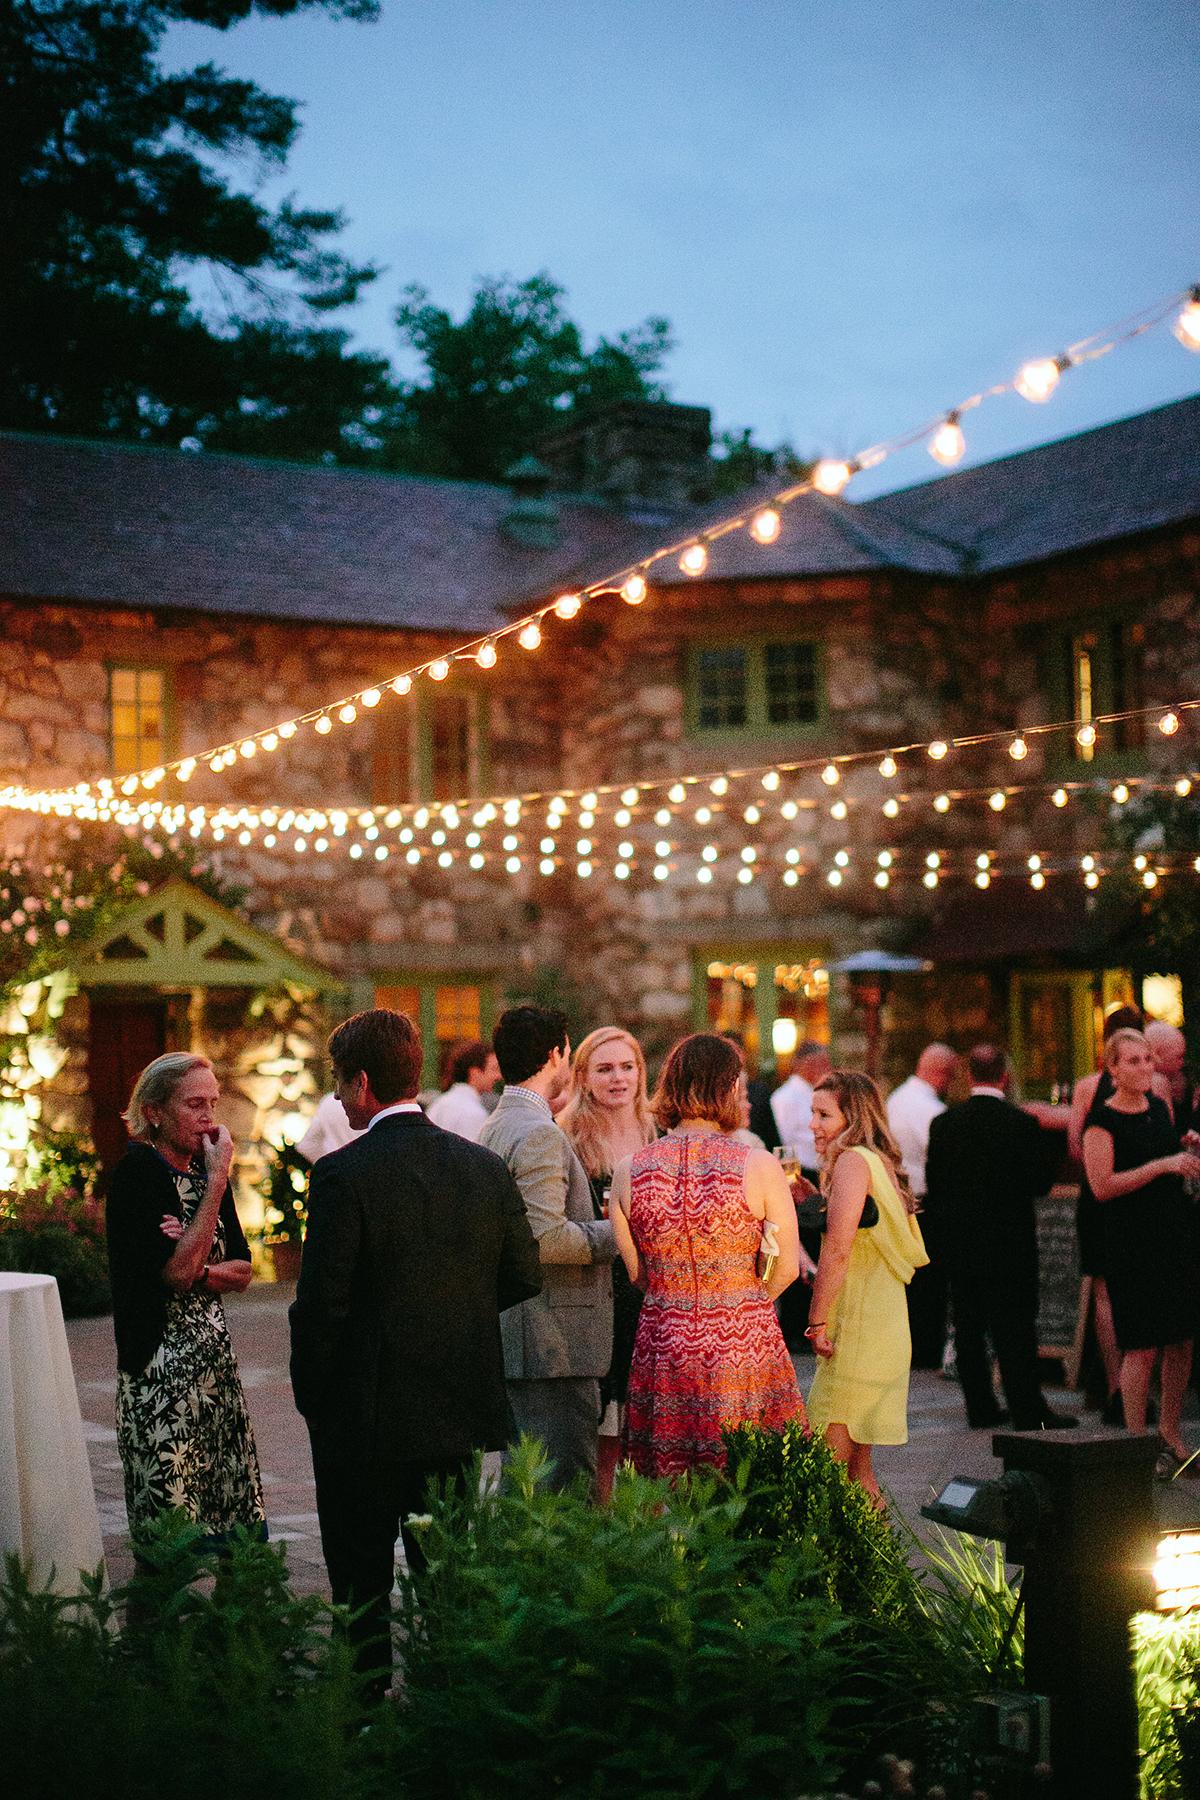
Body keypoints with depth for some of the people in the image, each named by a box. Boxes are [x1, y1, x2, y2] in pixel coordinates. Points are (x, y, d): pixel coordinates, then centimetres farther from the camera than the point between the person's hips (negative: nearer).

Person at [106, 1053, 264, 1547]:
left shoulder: (205, 1169, 11)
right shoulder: (136, 1173, -11)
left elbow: (242, 1273, 10)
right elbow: (177, 1272, -20)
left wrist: (200, 1270, -12)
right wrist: (217, 1181, -16)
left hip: (214, 1351, 7)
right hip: (160, 1355, -7)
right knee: (170, 1524, -3)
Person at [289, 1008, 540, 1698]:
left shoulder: (343, 1174, -17)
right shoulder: (486, 1167, 0)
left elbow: (321, 1302, -16)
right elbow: (525, 1275, 7)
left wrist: (311, 1396, -2)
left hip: (367, 1414, -5)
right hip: (460, 1407, 5)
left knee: (361, 1585, 8)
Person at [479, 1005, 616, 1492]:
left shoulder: (493, 1128, 17)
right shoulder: (539, 1134, -15)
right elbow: (546, 1239, -23)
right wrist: (618, 1231, -10)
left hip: (511, 1337, 11)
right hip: (552, 1342, -11)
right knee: (564, 1488, -7)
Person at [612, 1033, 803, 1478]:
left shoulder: (629, 1172, -2)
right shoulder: (759, 1166, -10)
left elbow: (635, 1275, 8)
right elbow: (786, 1268, -1)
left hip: (661, 1346, 3)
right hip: (746, 1349, -3)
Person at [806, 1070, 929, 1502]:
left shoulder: (853, 1160, -11)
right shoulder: (882, 1164, 17)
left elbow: (837, 1251, -18)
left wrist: (817, 1322, -12)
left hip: (857, 1334, -10)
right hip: (887, 1333, 10)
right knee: (855, 1465, 13)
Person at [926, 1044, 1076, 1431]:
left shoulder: (943, 1123, 0)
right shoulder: (1023, 1124, -12)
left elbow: (932, 1186, 3)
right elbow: (1042, 1182, -6)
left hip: (959, 1244, 4)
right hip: (1010, 1240, -4)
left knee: (968, 1327, 10)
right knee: (1014, 1327, 0)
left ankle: (980, 1409, 15)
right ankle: (1028, 1411, 2)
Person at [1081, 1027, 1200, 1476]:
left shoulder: (1160, 1107, 13)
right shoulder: (1102, 1119, -9)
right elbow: (1102, 1186, -17)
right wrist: (1162, 1165, -19)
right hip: (1131, 1242, -7)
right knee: (1142, 1348, -6)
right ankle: (1137, 1441, 4)